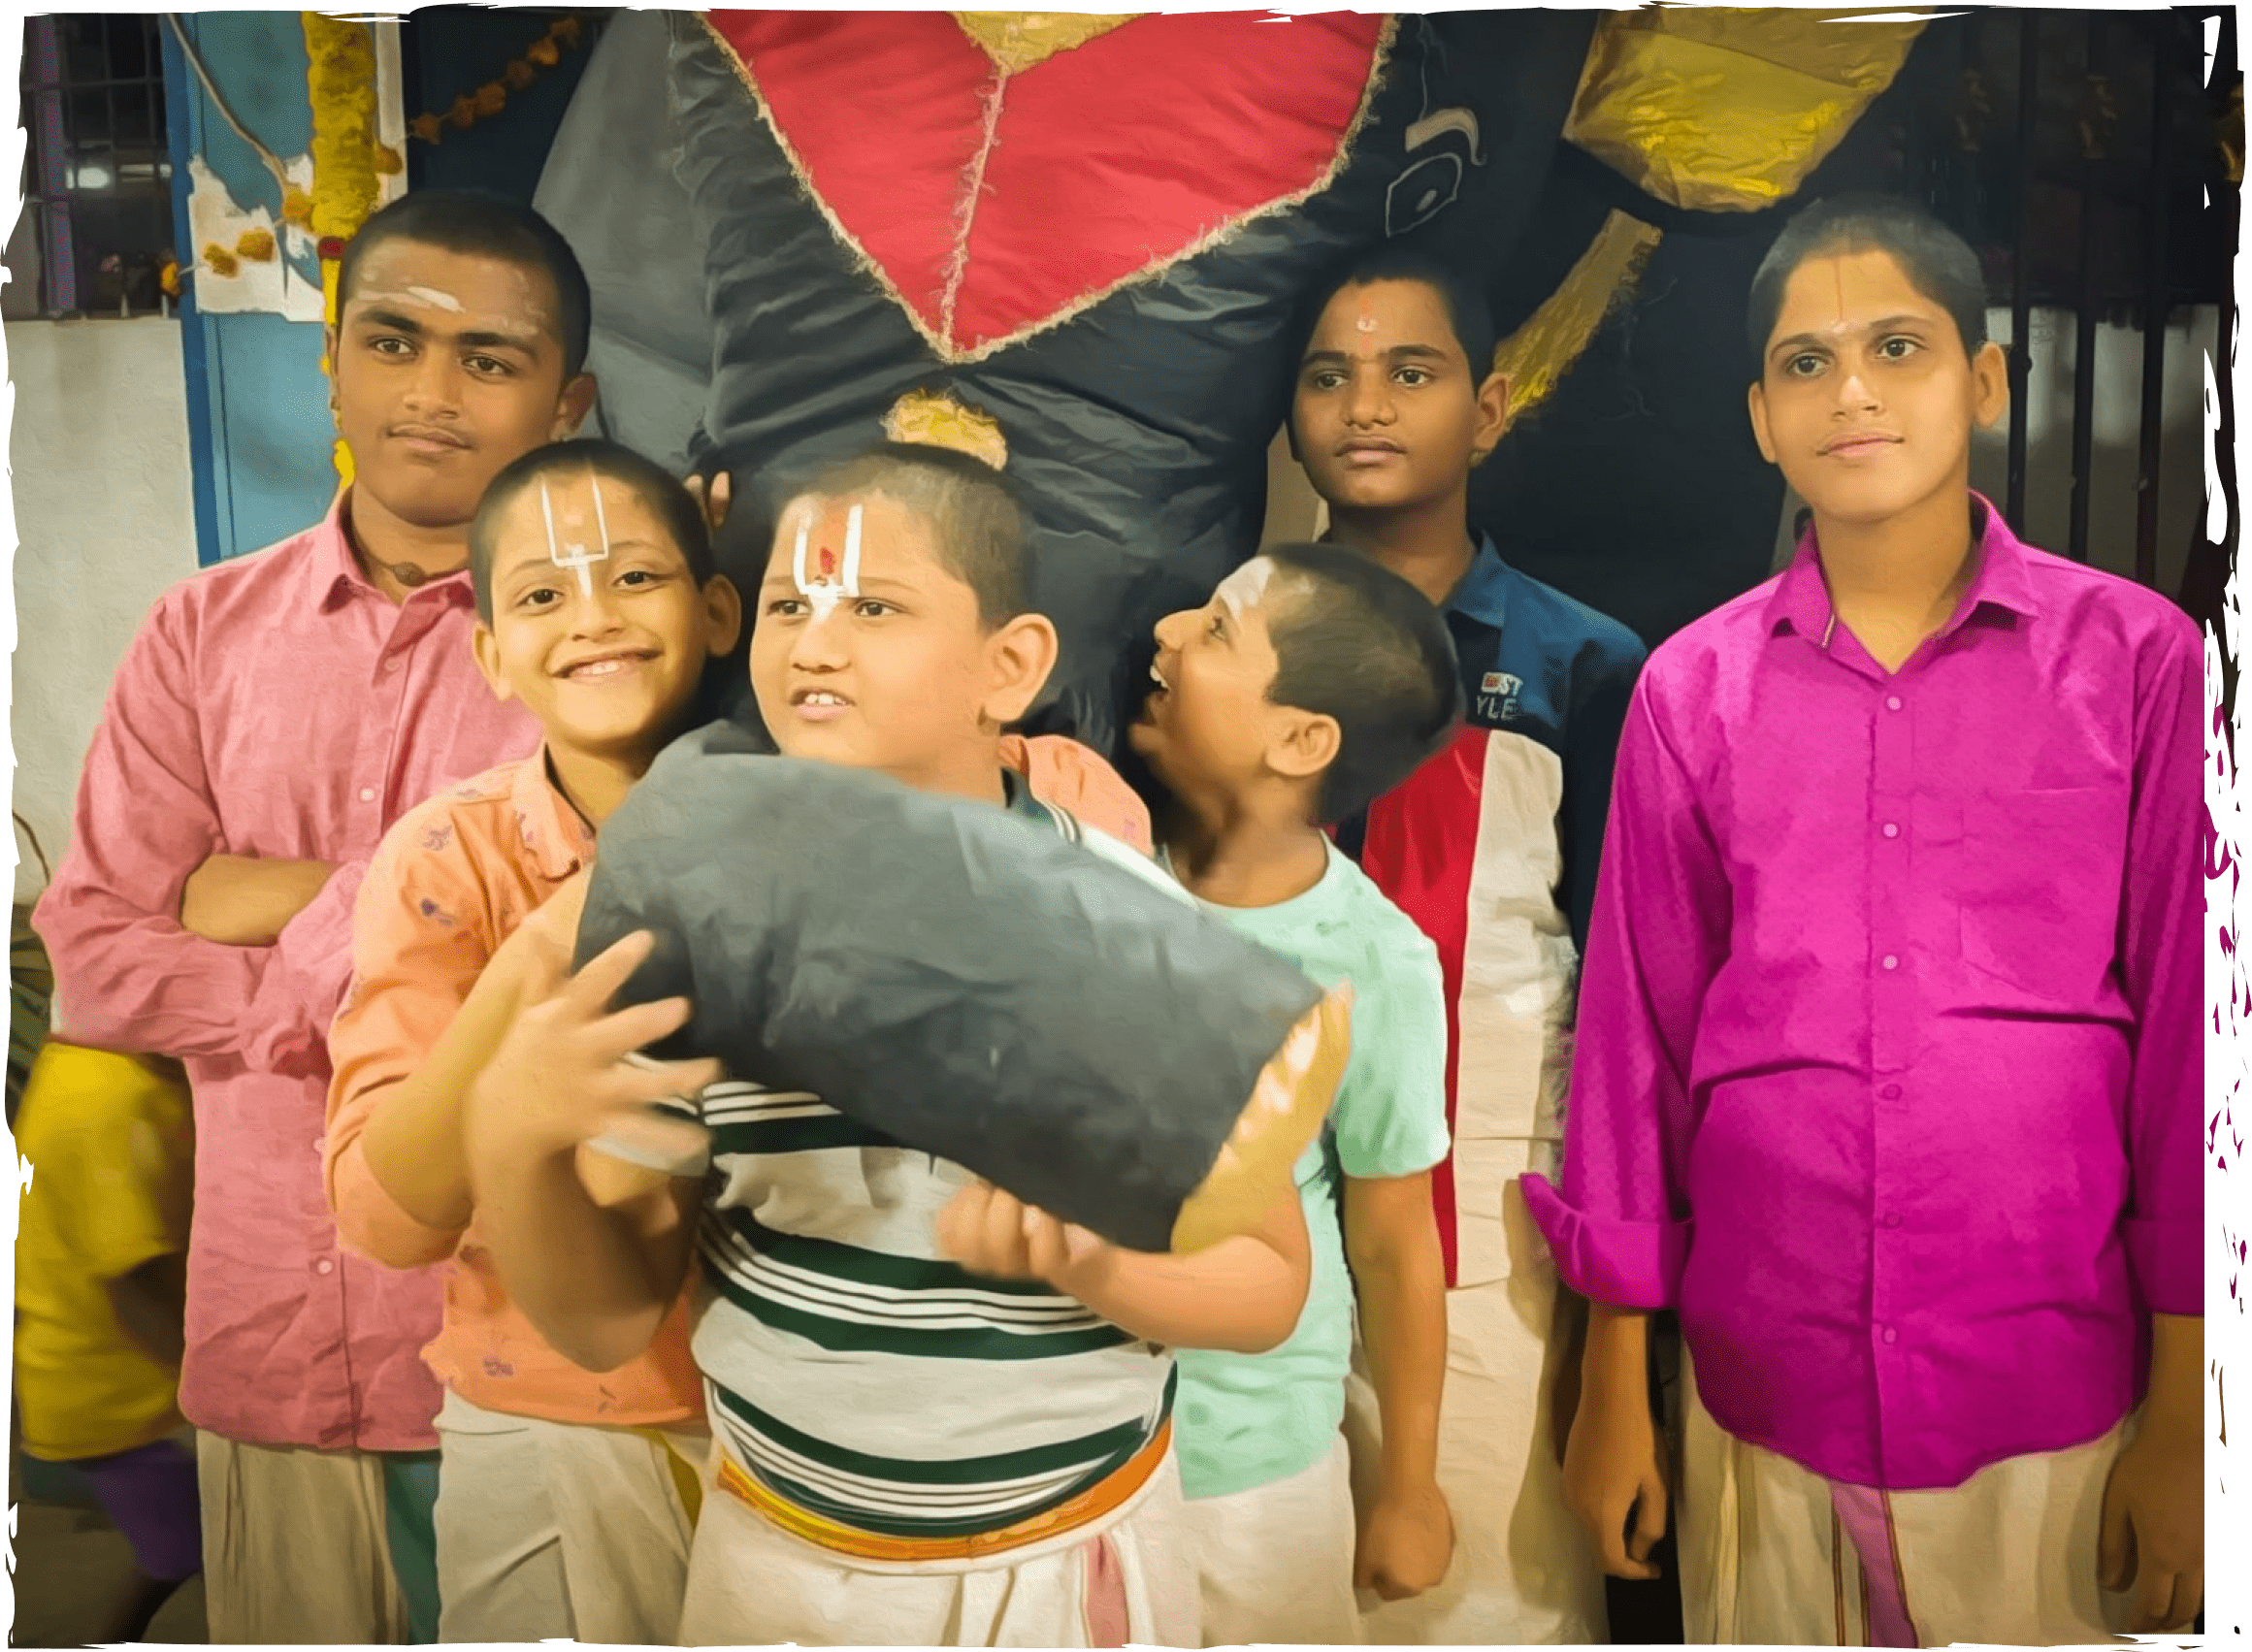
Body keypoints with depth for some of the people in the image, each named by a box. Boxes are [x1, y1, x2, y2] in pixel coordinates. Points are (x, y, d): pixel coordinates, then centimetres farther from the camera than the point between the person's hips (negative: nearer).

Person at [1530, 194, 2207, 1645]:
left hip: (2054, 1412, -1)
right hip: (1763, 1401, 1)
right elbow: (1637, 1032, 2)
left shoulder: (2138, 659, -3)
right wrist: (1614, 1389, 4)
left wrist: (2186, 1414, -3)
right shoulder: (1693, 689, 0)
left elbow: (2189, 1027, -2)